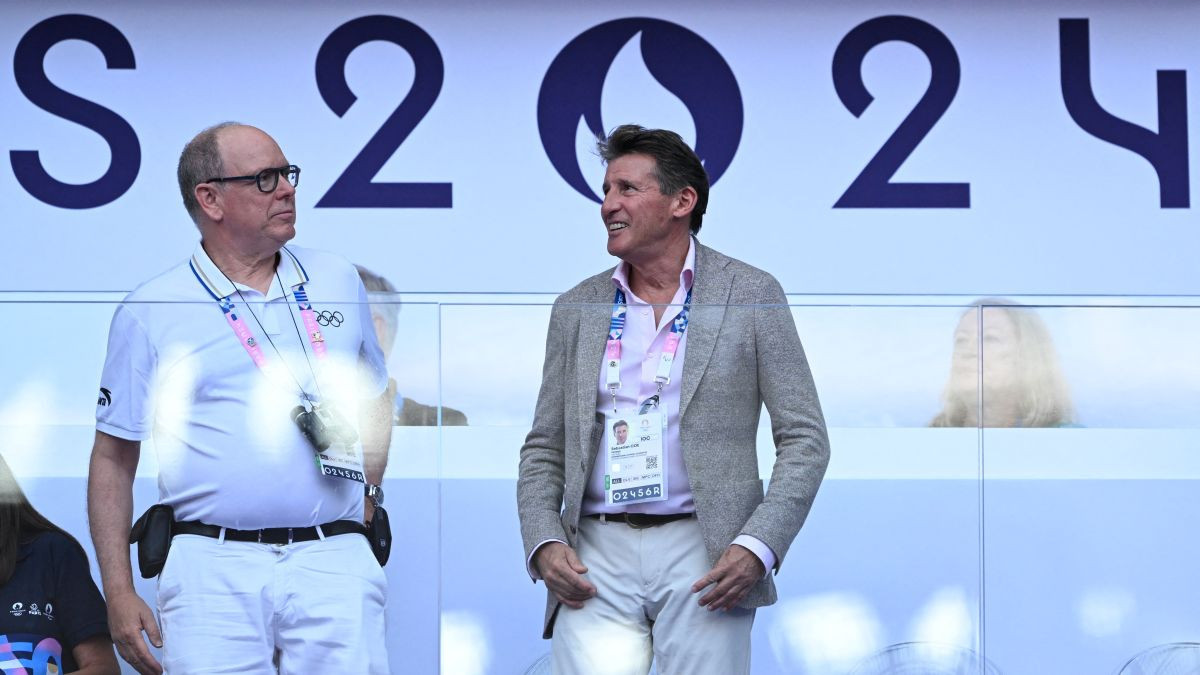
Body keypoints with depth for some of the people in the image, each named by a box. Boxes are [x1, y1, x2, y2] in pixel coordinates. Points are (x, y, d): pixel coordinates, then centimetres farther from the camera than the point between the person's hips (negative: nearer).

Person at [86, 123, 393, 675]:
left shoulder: (338, 282, 14)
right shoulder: (150, 312, 4)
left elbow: (372, 401, 27)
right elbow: (113, 460, 6)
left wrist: (364, 509, 13)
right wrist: (119, 594, -1)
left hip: (335, 565, 2)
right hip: (214, 568, -2)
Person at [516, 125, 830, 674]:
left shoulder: (751, 295, 5)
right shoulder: (576, 310, 14)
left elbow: (804, 438, 2)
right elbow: (543, 449, 17)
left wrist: (757, 547, -11)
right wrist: (543, 542, -2)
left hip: (704, 556, -2)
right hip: (598, 554, 2)